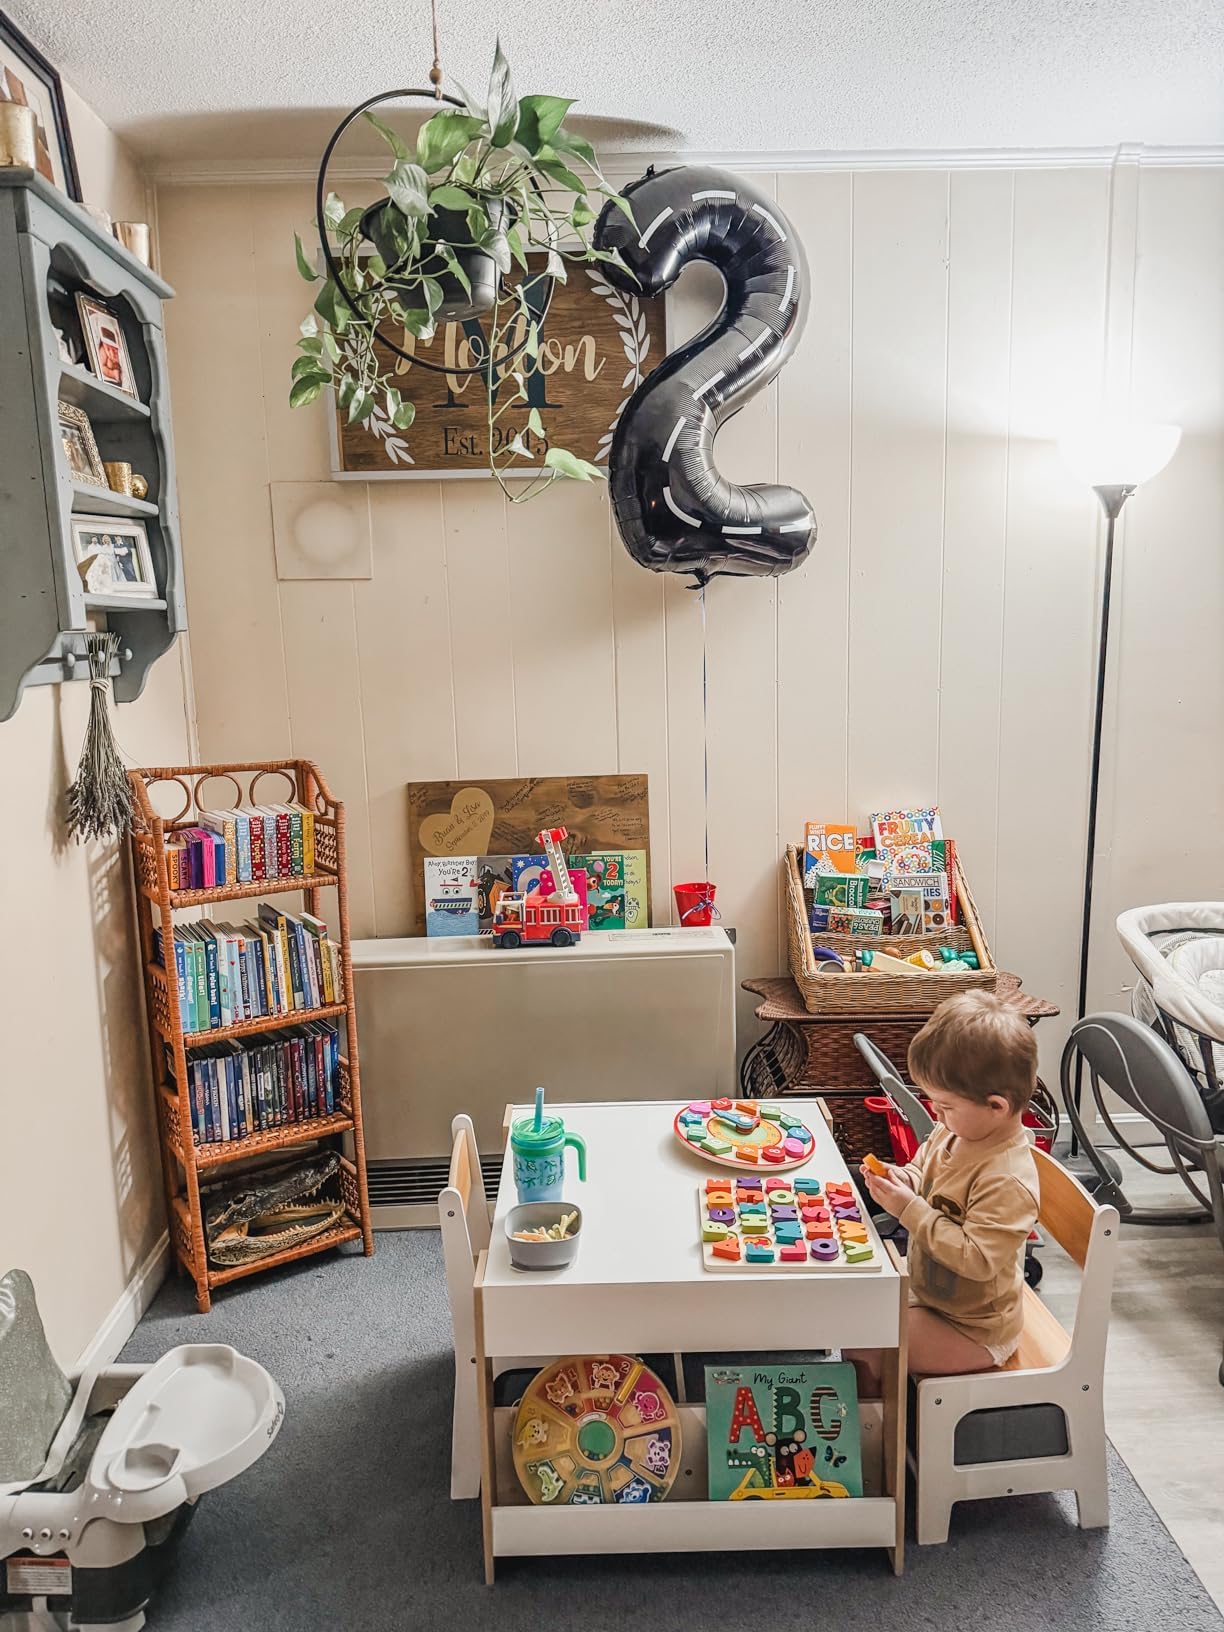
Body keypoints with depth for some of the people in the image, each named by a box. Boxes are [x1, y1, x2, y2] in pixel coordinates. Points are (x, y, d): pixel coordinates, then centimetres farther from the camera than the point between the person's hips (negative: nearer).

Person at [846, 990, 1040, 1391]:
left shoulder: (1006, 1181, -33)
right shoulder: (953, 1134, -6)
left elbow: (977, 1260, -35)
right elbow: (924, 1167, 12)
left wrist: (911, 1210, -33)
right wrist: (902, 1180, -11)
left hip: (970, 1330, -9)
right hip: (927, 1290, 9)